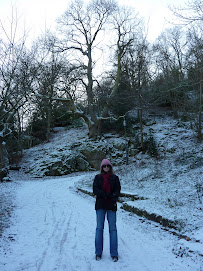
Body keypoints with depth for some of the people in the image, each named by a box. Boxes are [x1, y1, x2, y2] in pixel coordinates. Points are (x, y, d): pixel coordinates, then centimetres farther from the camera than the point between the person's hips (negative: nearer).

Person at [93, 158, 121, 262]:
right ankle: (98, 252, 15)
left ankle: (114, 253, 10)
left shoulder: (115, 178, 7)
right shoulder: (98, 177, 6)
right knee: (99, 228, 5)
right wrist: (105, 195, -18)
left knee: (113, 228, 2)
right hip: (100, 205, 0)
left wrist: (114, 196, -22)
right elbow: (95, 190, -4)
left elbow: (118, 190, -1)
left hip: (111, 205, 0)